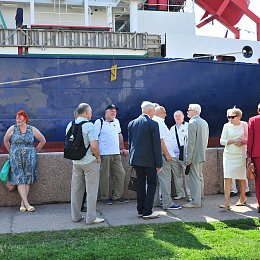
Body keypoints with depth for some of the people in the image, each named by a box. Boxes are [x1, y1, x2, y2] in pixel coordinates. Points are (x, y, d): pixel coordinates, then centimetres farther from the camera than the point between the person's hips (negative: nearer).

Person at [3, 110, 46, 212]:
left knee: (27, 180, -2)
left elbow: (43, 140, 13)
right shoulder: (12, 129, 1)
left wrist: (35, 151, 11)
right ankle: (27, 204, -8)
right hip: (16, 158, -1)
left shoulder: (32, 130, 2)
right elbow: (5, 140, 16)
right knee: (20, 180, -8)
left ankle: (22, 203, 5)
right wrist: (11, 152, 15)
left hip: (29, 158, 1)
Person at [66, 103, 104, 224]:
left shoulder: (70, 125, 5)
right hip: (90, 161, -6)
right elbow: (94, 146, -20)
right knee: (91, 190, 1)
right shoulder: (89, 126, -15)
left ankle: (75, 216, 21)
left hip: (76, 162, 6)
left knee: (76, 189, 13)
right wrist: (98, 157, -4)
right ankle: (91, 218, 4)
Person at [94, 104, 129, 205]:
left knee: (121, 174, 4)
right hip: (104, 154, -6)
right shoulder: (99, 122, -2)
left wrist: (122, 149, 25)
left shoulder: (116, 122, 16)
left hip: (116, 154, 6)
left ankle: (117, 196, 14)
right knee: (105, 176, -2)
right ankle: (105, 197, 10)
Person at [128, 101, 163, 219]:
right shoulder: (153, 124, -11)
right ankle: (147, 212, 2)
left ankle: (140, 211, 16)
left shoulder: (132, 123, 7)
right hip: (149, 159, -6)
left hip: (136, 159, 6)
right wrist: (159, 163, -7)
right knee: (151, 184, 3)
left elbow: (130, 143, 12)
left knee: (140, 183, 12)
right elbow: (157, 145, -11)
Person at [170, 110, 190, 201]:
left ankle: (190, 194, -2)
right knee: (177, 175, 8)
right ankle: (180, 193, 17)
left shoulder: (187, 126, 2)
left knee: (187, 175, -8)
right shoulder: (172, 129, 19)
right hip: (174, 155, 6)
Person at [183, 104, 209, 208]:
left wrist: (188, 157, -18)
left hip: (194, 155, -10)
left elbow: (191, 142, -19)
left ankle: (195, 201, -2)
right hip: (201, 154, 10)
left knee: (194, 178, -6)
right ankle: (200, 199, 21)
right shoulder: (204, 122, 14)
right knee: (199, 177, 15)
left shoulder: (192, 123, -15)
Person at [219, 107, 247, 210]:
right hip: (228, 154, 0)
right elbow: (222, 140, 3)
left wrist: (243, 142, -12)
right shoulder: (227, 126, 4)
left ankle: (243, 197, 31)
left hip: (240, 154, 0)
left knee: (241, 177, 8)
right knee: (227, 177, -10)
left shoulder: (244, 125, 3)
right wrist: (233, 141, -12)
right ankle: (227, 202, -13)